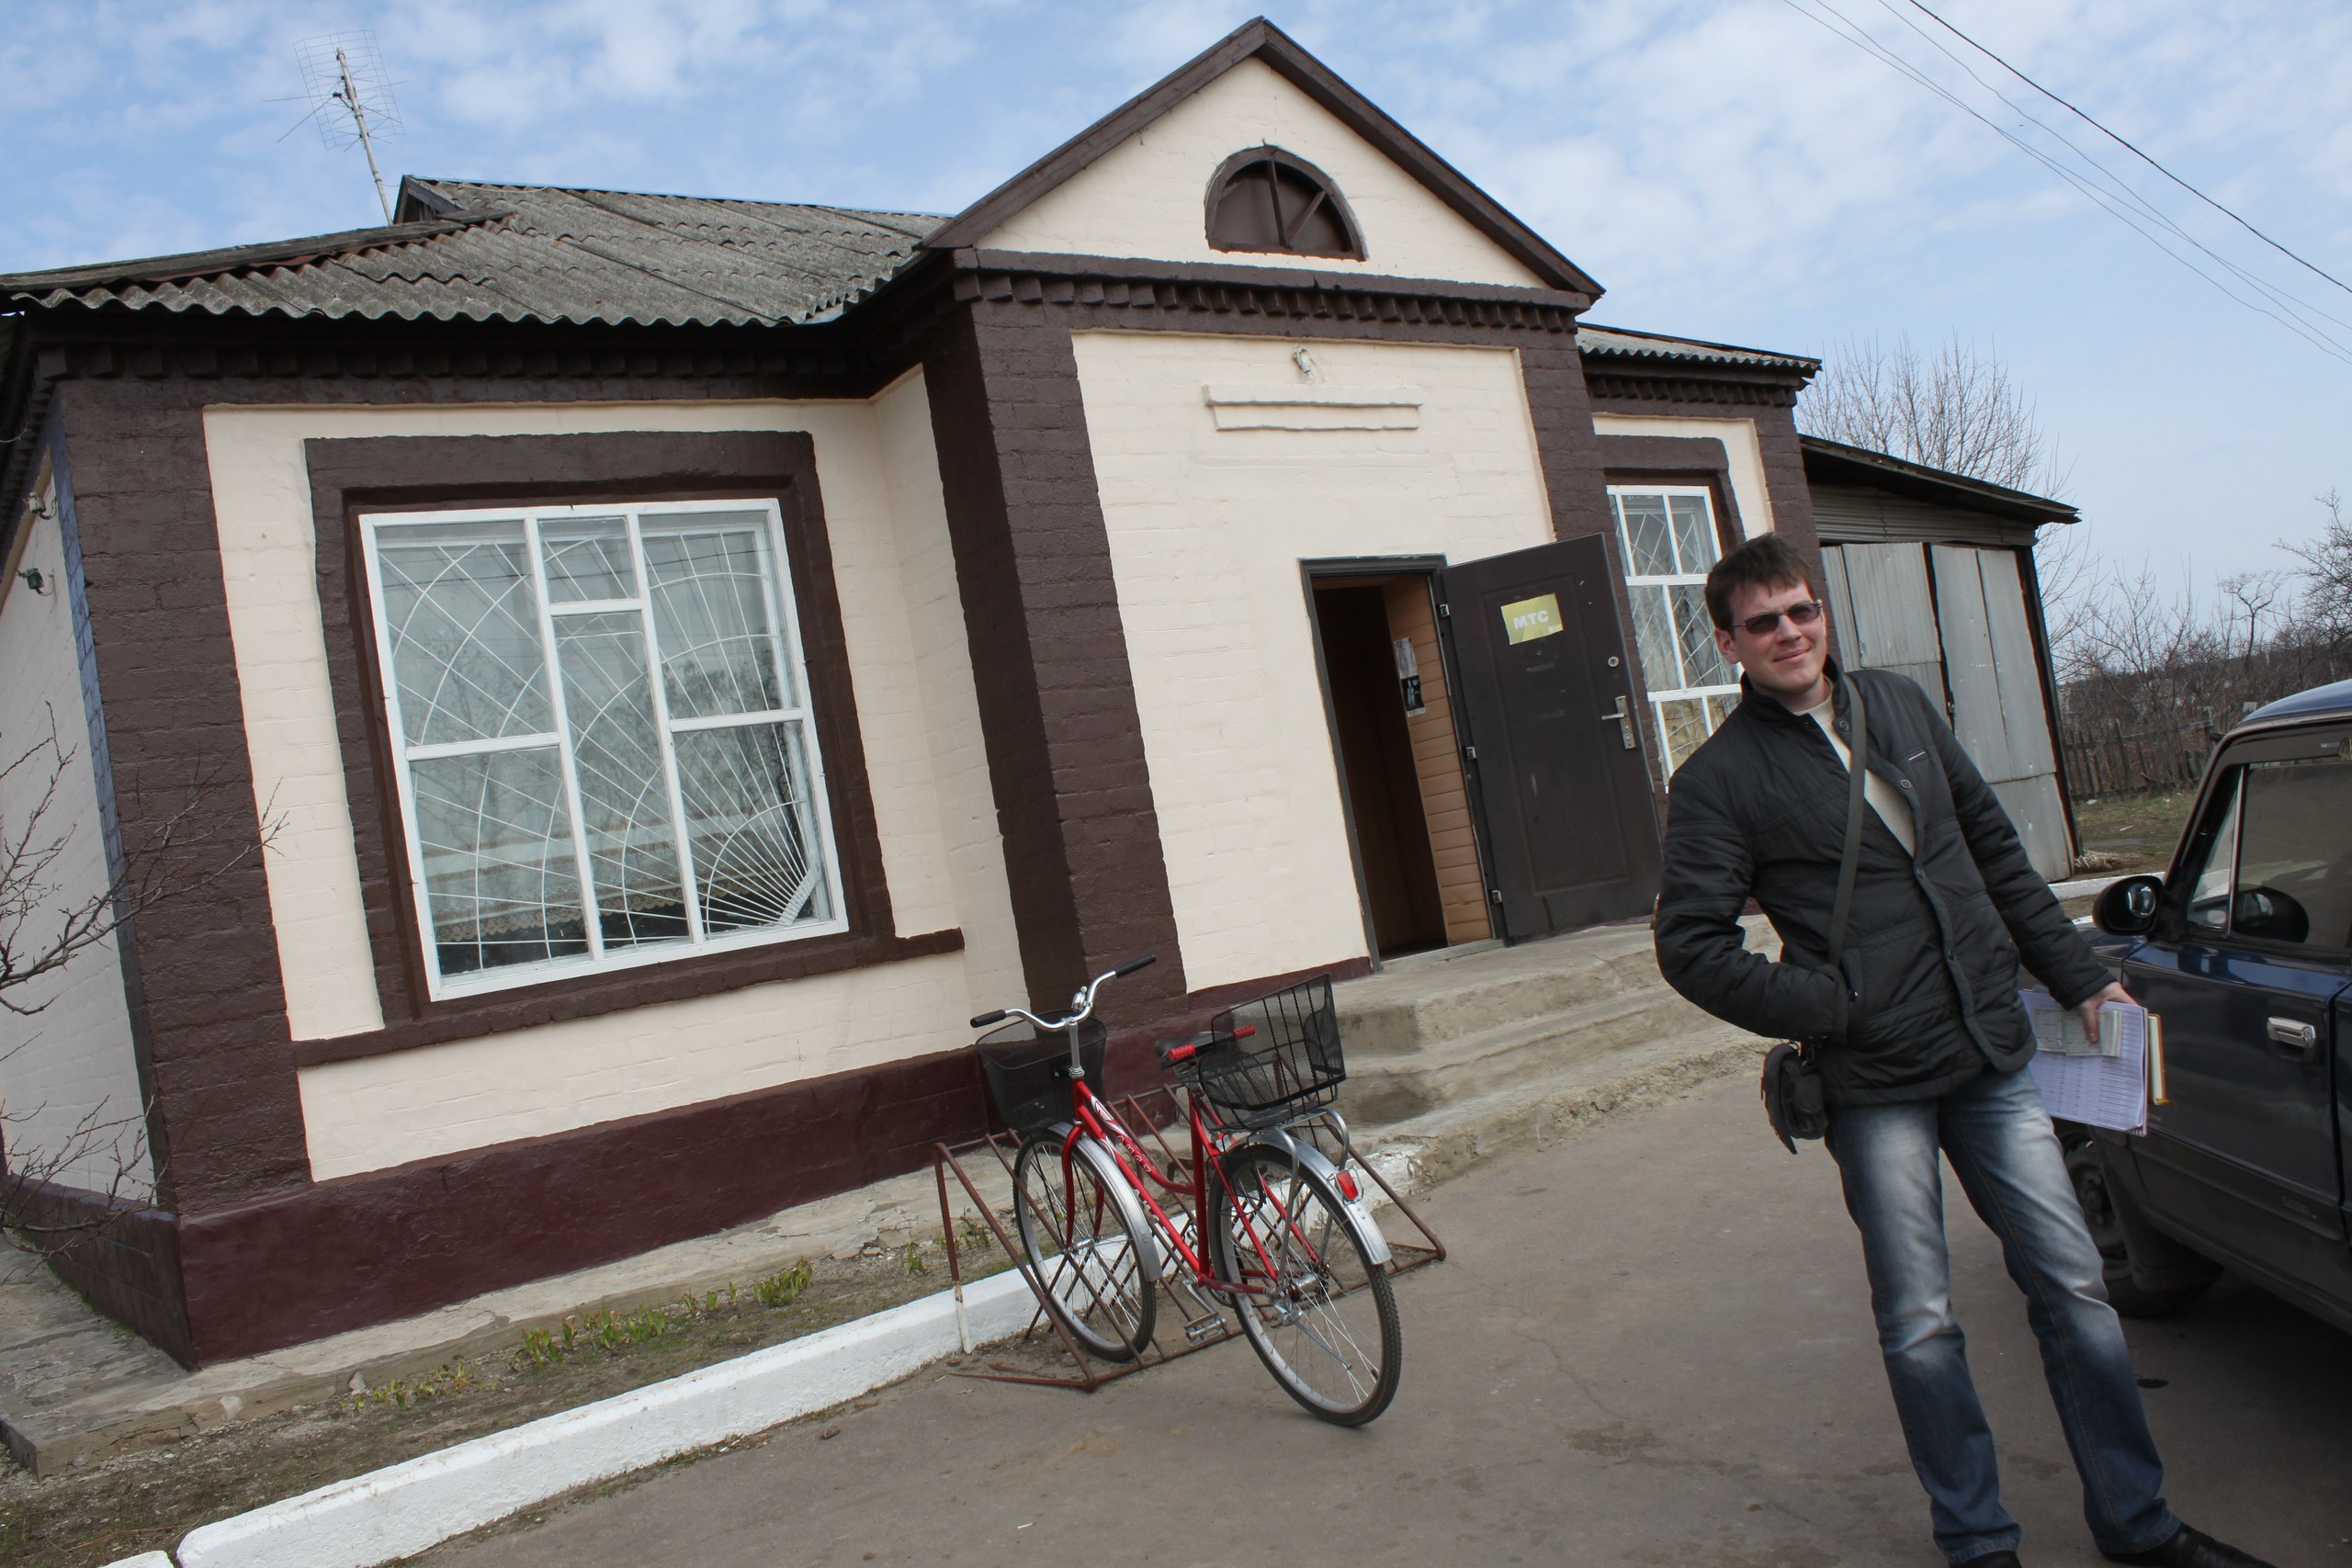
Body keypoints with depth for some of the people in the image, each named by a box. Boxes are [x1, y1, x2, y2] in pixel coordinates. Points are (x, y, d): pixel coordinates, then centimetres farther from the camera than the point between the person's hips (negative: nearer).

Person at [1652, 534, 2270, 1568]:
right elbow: (1691, 947, -9)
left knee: (2073, 1287, 10)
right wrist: (1833, 1009, -15)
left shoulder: (1900, 707, 10)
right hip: (1874, 1088, -4)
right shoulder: (1718, 780, -6)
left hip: (1993, 1057, 5)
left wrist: (2077, 975, 15)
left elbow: (1996, 852, 17)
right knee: (1920, 1326, 4)